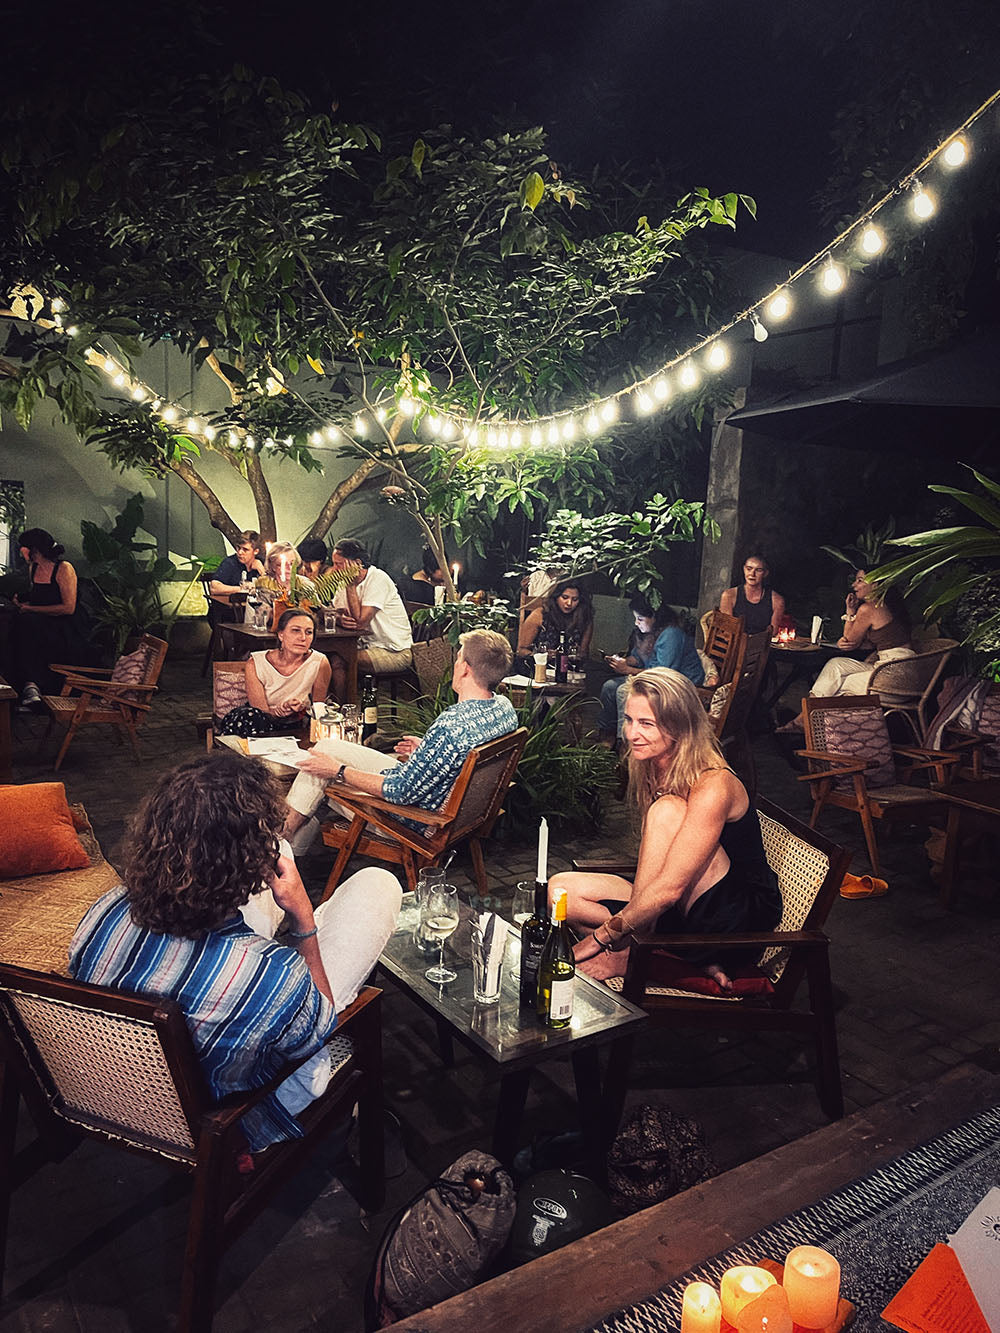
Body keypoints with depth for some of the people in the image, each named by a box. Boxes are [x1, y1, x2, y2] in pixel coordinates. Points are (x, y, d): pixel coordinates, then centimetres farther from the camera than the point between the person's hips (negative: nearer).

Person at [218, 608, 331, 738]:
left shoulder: (320, 663, -13)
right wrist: (282, 710, -34)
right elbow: (260, 712, -12)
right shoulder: (255, 664, -13)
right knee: (249, 715, -33)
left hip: (291, 728, 0)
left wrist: (300, 712, -26)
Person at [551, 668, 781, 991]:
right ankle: (693, 962, -11)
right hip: (676, 911, 8)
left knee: (667, 810, -28)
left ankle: (632, 956, -18)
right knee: (560, 889, -8)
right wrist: (632, 919, -12)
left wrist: (601, 936, -21)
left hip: (740, 920, -8)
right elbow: (649, 866, 4)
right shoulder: (651, 771, -1)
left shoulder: (712, 786, -25)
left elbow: (670, 888, -29)